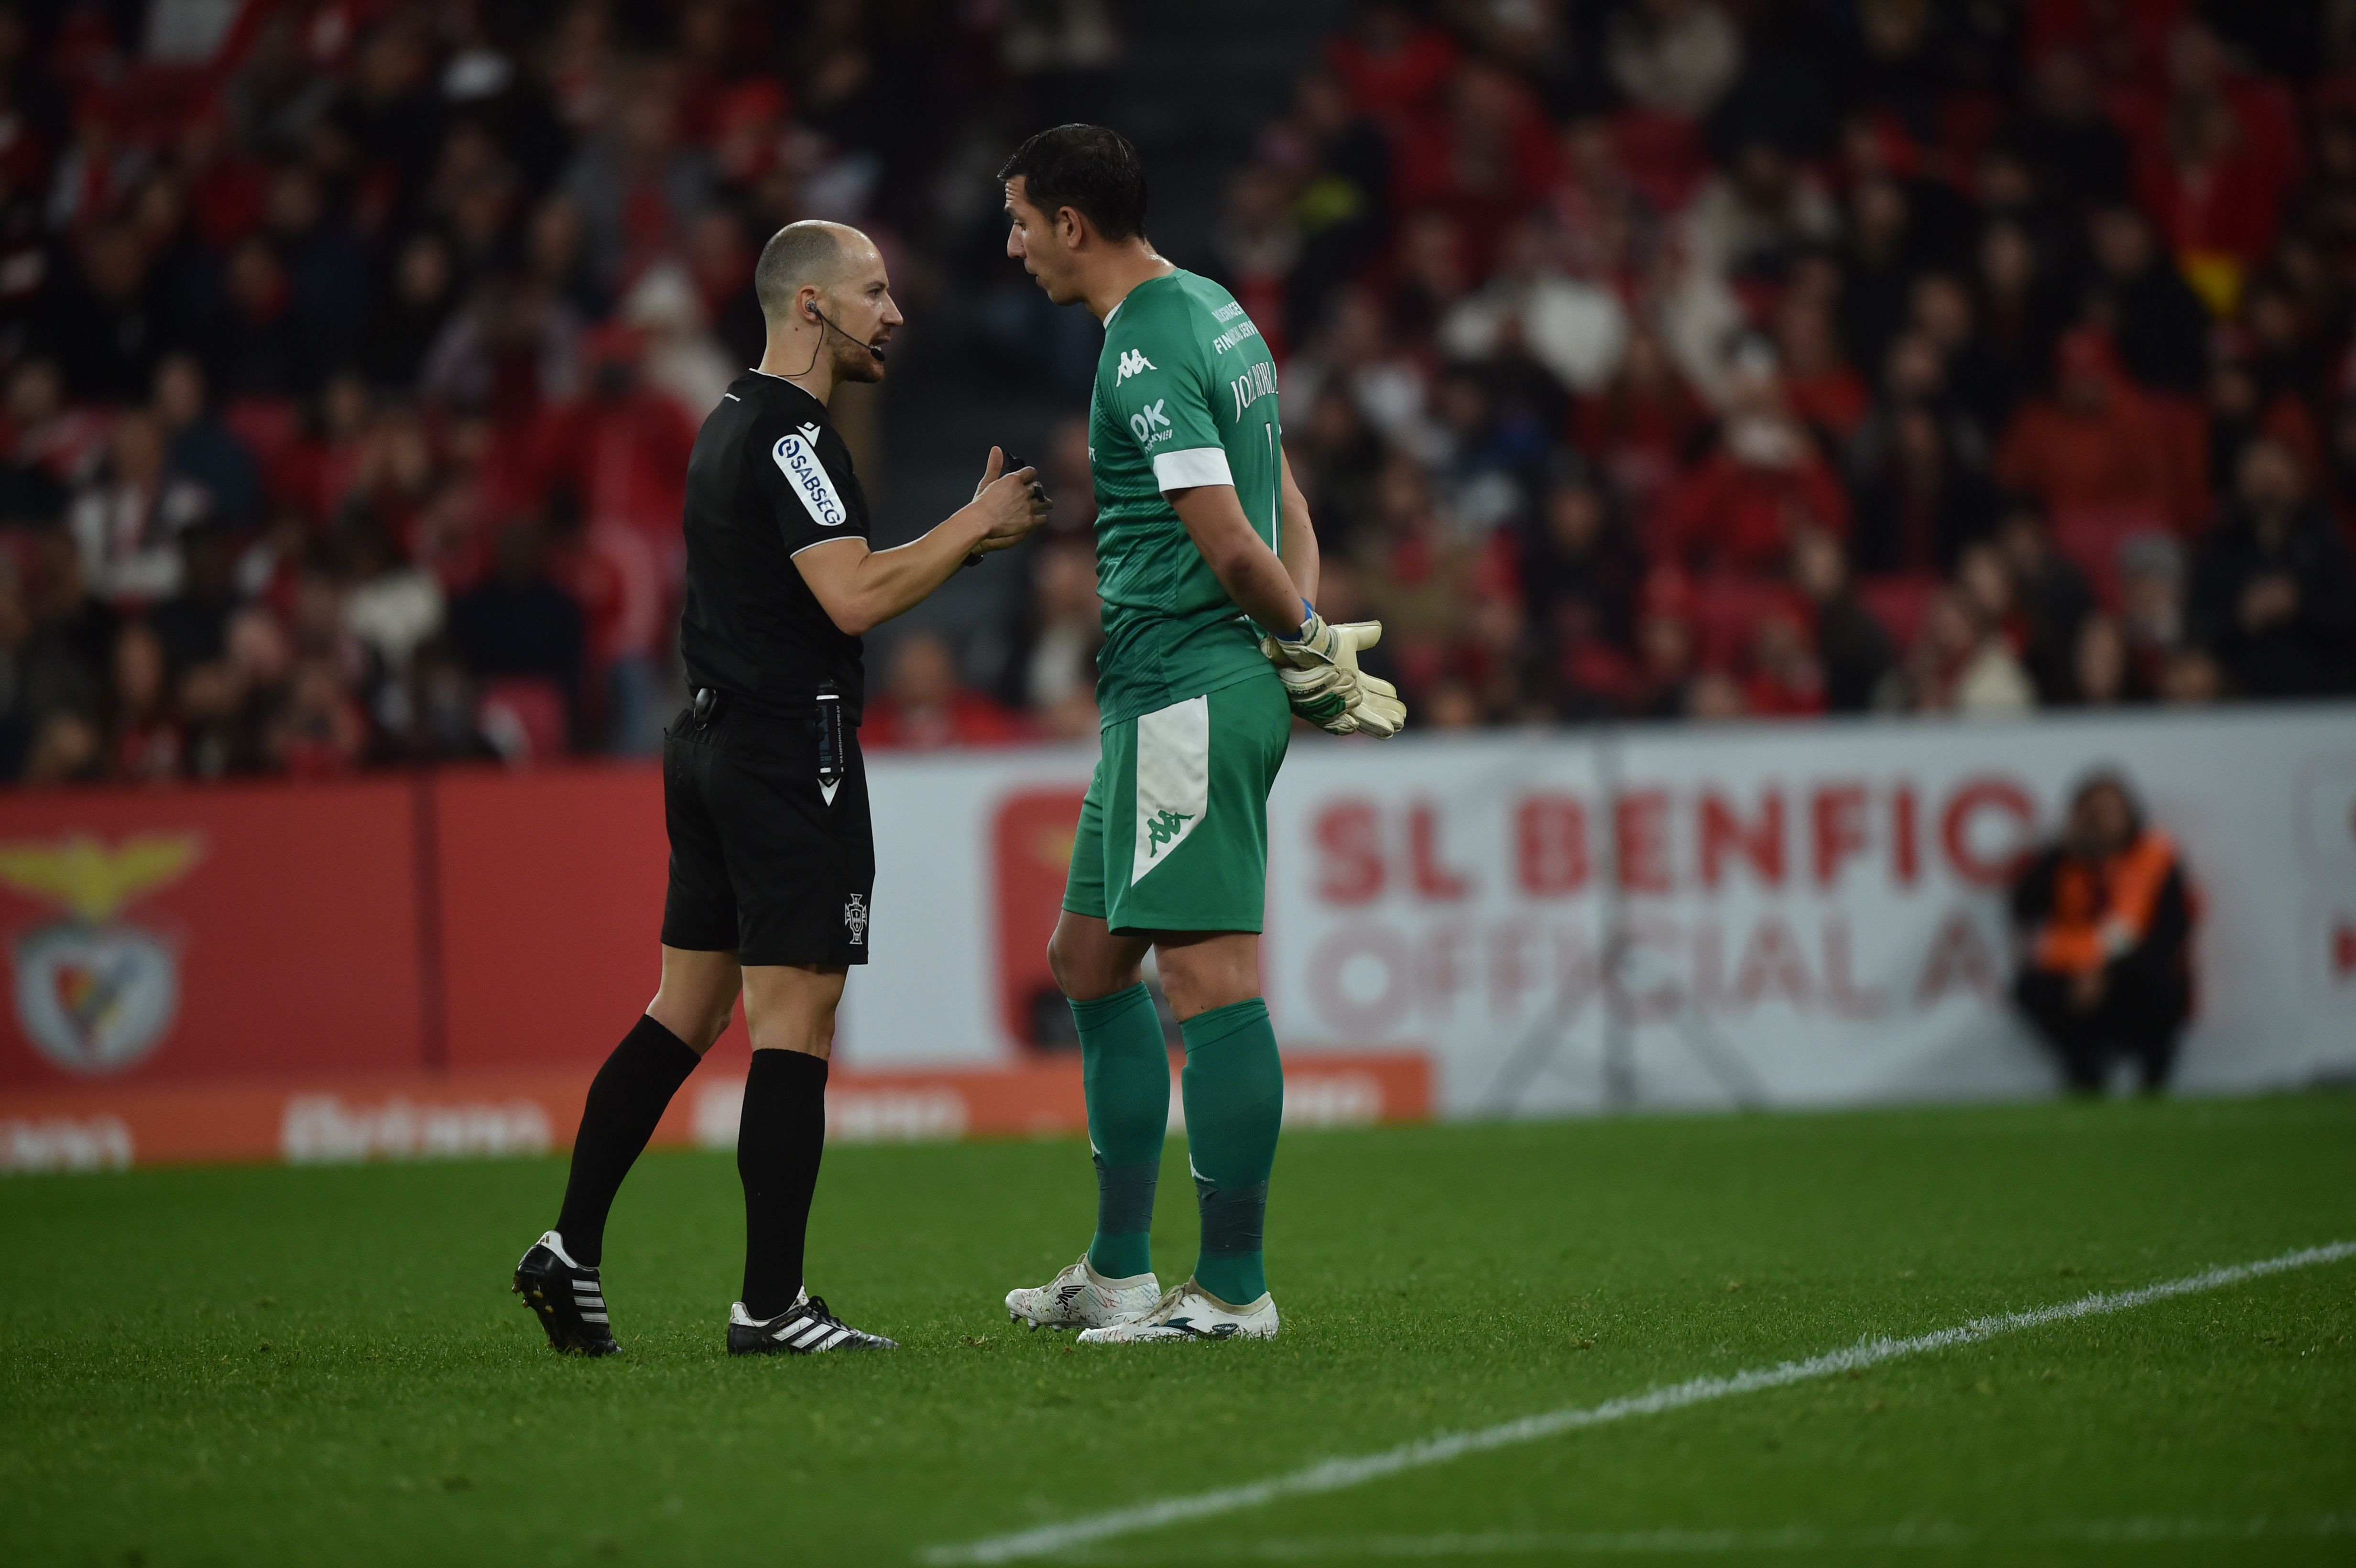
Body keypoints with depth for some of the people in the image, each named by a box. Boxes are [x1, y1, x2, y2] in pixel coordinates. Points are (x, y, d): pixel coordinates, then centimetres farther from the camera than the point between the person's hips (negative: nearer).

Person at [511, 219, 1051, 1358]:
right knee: (793, 1029, -6)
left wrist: (960, 542, 17)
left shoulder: (736, 422, 17)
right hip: (791, 753, -10)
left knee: (682, 1015, 12)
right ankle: (770, 1306, -5)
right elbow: (854, 600, -23)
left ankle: (572, 1251, 10)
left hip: (714, 745, 10)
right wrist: (972, 526, -12)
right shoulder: (788, 434, -15)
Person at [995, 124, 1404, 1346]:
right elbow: (1283, 504, 19)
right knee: (1089, 957, 15)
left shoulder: (1146, 354, -16)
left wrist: (1305, 644, -5)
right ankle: (1119, 1274, 19)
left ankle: (1234, 1288, -8)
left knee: (1209, 974, -9)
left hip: (1188, 688, -11)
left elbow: (1230, 543, -20)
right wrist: (1311, 630, 7)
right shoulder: (1207, 311, 16)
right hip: (1168, 694, 11)